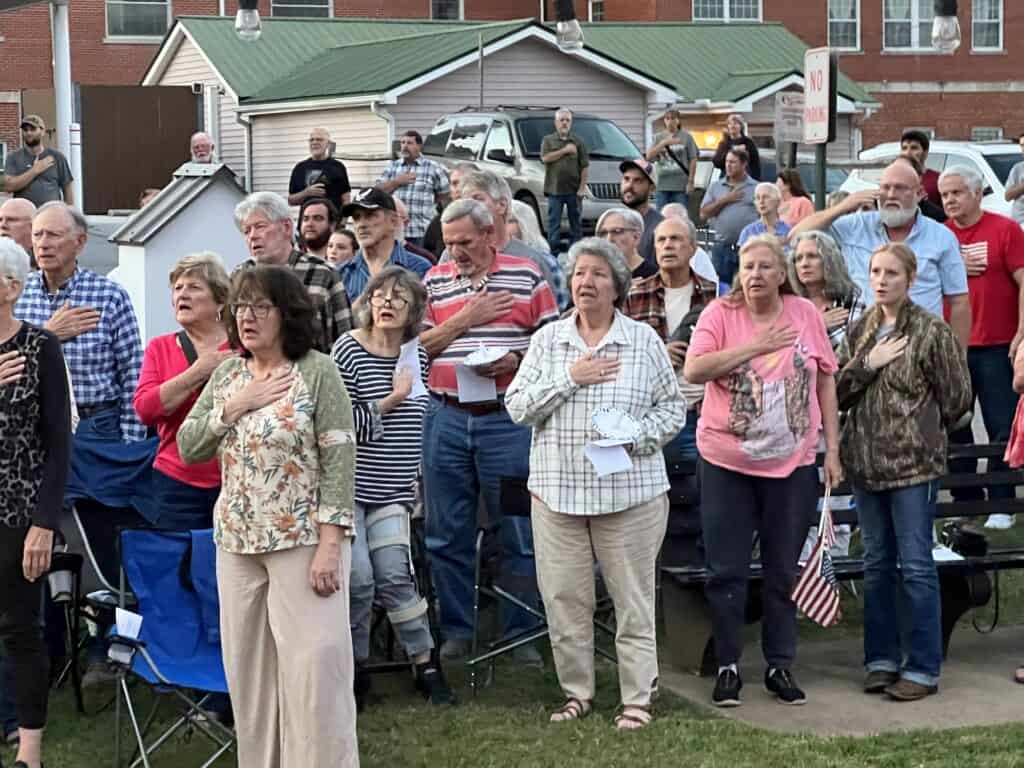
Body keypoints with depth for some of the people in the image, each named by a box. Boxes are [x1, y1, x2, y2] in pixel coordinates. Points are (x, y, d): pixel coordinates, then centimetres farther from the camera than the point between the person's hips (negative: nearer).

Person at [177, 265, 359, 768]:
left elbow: (339, 459, -11)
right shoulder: (226, 374, 10)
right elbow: (187, 448, 8)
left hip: (303, 539, -6)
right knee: (247, 665, 9)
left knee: (312, 665, -7)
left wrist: (330, 544, -17)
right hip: (236, 541, 6)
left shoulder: (318, 372, -7)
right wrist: (233, 407, -8)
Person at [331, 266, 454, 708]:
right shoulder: (348, 350, -10)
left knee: (394, 576, -5)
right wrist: (389, 402, -19)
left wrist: (414, 479, 16)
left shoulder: (417, 356, 6)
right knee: (357, 579, -8)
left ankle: (425, 664, 6)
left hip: (392, 489, 4)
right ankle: (354, 668, 10)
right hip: (349, 484, -4)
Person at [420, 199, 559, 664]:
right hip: (446, 419, 3)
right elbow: (417, 346, 4)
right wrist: (466, 320, -6)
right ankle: (456, 630, 19)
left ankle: (522, 633, 13)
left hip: (507, 419, -2)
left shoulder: (527, 278, 3)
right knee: (447, 536, 7)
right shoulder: (434, 282, 10)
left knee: (521, 535, 2)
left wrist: (517, 359, -15)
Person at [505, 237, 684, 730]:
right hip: (557, 490, 2)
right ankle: (577, 692, 19)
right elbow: (517, 408, 1)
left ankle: (637, 699, 10)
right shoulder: (547, 340, 7)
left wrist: (633, 436, -12)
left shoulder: (644, 341, 4)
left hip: (629, 491, -2)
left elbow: (672, 409, 5)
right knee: (563, 598, 5)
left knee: (633, 599, 2)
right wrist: (569, 379, -11)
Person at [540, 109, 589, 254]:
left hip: (574, 189, 1)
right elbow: (545, 158, -8)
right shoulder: (548, 140, 9)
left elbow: (585, 166, 4)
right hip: (554, 189, -1)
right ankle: (554, 253, 1)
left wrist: (582, 187, -5)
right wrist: (564, 151, -9)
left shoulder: (578, 141, 9)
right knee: (554, 223, -2)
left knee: (575, 223, 4)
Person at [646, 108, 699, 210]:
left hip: (681, 186, -3)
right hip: (662, 186, 3)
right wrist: (664, 143, -15)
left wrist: (691, 181, -7)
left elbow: (693, 160, 0)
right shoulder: (658, 137, 10)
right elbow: (649, 156, -3)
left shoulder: (686, 136, 3)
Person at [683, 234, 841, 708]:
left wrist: (832, 448, 4)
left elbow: (825, 382, 6)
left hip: (793, 463, 2)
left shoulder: (805, 314, 0)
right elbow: (693, 371, -19)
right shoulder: (720, 314, -6)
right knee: (726, 572, 4)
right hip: (726, 461, -2)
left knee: (783, 572, 11)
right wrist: (753, 347, -24)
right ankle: (727, 666, 16)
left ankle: (780, 666, 22)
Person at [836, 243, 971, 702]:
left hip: (914, 463, -6)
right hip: (866, 461, 6)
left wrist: (921, 428, 5)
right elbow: (837, 392, 4)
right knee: (877, 563, 12)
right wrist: (866, 363, -10)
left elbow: (957, 398, -4)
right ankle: (882, 659, 21)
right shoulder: (861, 330, 9)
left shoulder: (931, 331, -7)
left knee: (915, 565, -3)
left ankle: (923, 668, 5)